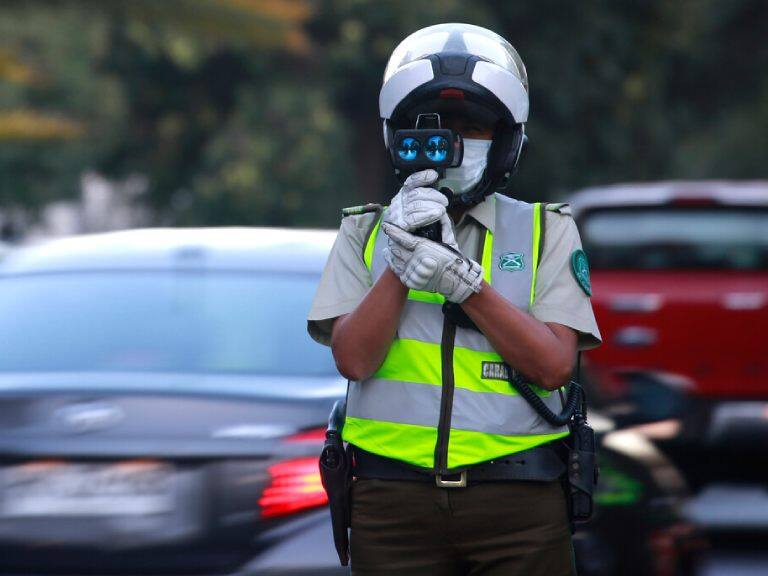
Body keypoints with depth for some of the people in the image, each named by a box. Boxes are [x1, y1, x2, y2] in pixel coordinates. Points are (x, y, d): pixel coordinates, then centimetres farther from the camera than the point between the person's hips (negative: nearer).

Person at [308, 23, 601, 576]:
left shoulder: (546, 233, 8)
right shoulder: (367, 234, 10)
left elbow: (554, 365, -4)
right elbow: (354, 359, -2)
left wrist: (462, 279, -13)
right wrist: (402, 263, -14)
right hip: (394, 502, 1)